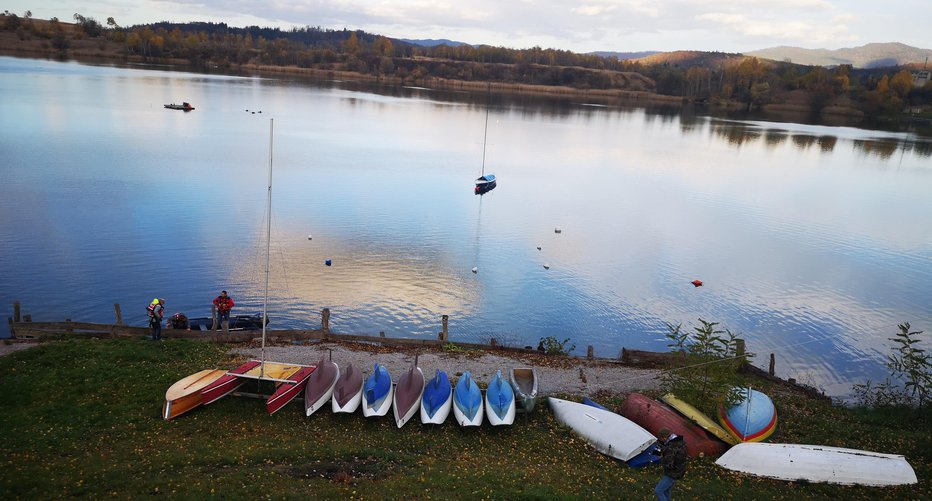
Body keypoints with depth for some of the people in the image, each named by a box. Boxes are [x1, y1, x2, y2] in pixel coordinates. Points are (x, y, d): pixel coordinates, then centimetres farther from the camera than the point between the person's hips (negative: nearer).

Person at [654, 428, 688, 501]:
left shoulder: (671, 448, -32)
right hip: (678, 471, 9)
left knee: (658, 491, 0)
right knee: (667, 489, 25)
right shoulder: (680, 441, -3)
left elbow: (667, 465, -32)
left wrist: (662, 458, -13)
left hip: (672, 474, -9)